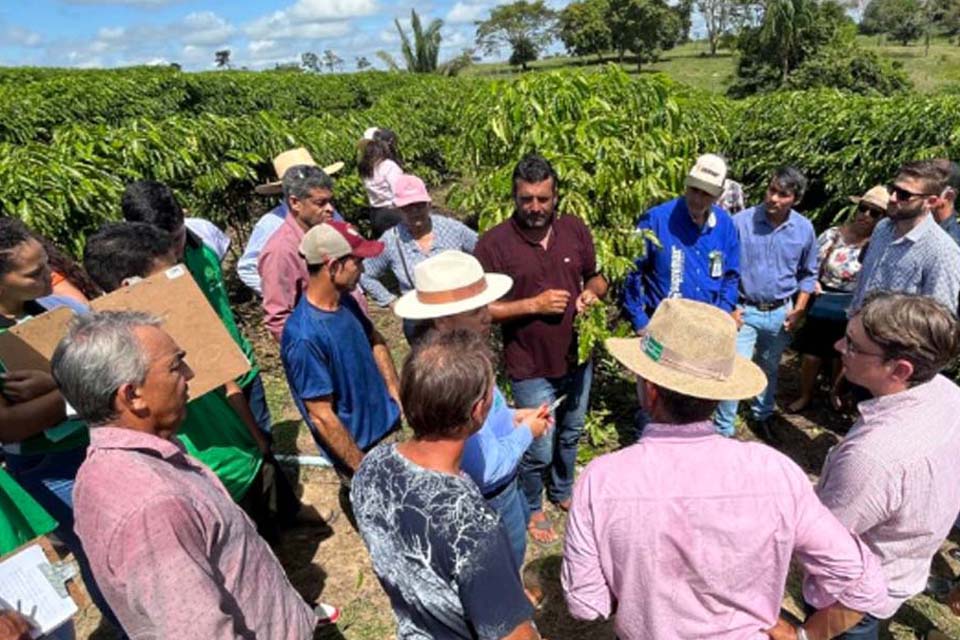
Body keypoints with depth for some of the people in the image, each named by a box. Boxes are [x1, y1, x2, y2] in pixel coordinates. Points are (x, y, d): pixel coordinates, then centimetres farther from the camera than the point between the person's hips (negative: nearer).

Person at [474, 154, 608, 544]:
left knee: (570, 434, 26)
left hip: (577, 359, 5)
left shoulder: (575, 229, -3)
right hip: (531, 368, -5)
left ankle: (562, 491, 53)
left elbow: (596, 277, 10)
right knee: (539, 449, 9)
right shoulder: (494, 244, -17)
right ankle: (532, 509, 39)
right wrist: (534, 304, -23)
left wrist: (591, 293, -13)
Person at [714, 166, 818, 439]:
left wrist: (799, 310, 1)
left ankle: (762, 416, 42)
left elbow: (808, 274, 9)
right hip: (745, 311, -3)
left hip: (780, 312, 4)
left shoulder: (804, 229, -4)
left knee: (769, 369, 20)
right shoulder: (741, 222, -15)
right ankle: (724, 430, 8)